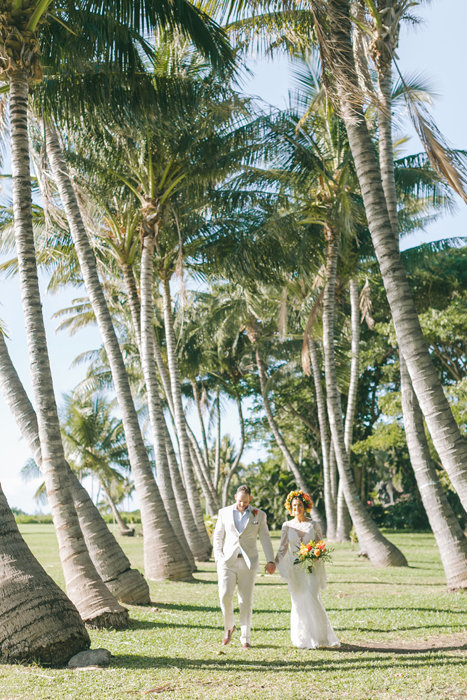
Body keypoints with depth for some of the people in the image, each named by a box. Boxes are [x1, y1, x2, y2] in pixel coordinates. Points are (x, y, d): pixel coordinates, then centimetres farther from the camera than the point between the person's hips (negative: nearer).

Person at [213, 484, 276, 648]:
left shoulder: (259, 515, 4)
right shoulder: (224, 513, 6)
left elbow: (265, 539, 1)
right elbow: (218, 537, 9)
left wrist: (270, 561, -11)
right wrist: (218, 558, -4)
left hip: (248, 562, 0)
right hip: (228, 561, 0)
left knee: (246, 600, 1)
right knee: (225, 596, -12)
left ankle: (245, 637, 12)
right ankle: (229, 627, 15)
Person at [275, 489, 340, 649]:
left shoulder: (313, 525, 4)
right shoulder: (287, 526, 5)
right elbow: (283, 548, 6)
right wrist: (274, 563, -6)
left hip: (312, 568, -1)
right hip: (295, 569, 1)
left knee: (312, 599, -10)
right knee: (299, 602, 1)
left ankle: (318, 636, 4)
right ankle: (302, 639, 14)